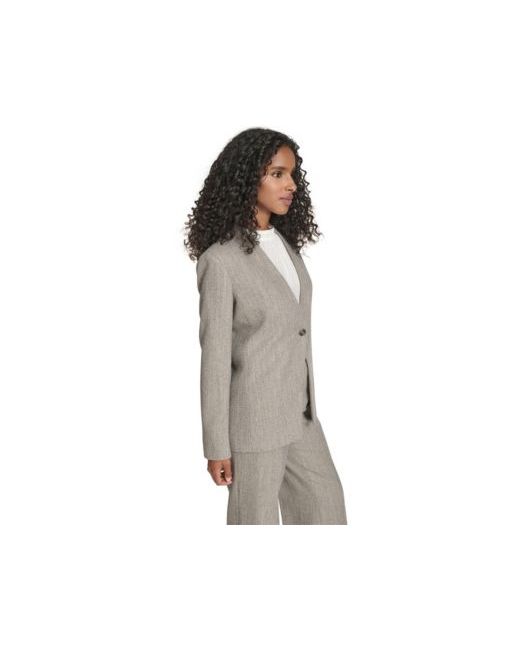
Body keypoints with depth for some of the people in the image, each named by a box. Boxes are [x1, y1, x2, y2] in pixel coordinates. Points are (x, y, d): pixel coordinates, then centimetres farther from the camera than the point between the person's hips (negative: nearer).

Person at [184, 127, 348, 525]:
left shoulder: (284, 243, 5)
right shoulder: (220, 260, -20)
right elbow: (215, 357, -17)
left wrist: (307, 402, 18)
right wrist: (217, 446, -13)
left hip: (297, 411, 8)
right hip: (254, 414, -8)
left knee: (325, 502, 17)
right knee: (257, 519, 8)